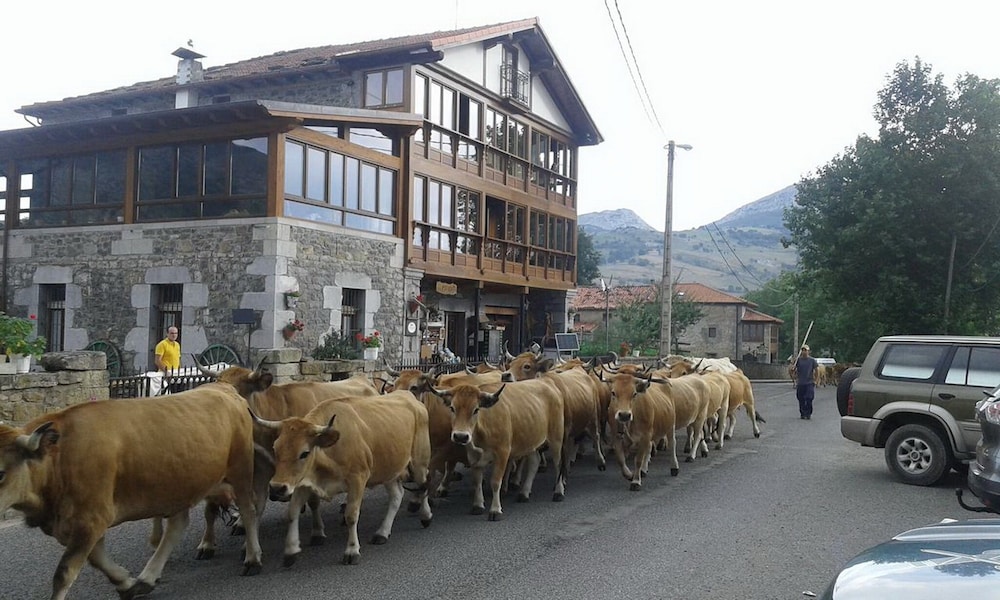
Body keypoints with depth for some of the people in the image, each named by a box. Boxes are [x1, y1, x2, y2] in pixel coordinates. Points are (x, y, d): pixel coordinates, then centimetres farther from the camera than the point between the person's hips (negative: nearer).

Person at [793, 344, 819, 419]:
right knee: (801, 400, 6)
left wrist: (815, 380, 1)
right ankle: (802, 414, 17)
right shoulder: (798, 360, 4)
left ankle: (808, 414, 0)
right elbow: (793, 369, 3)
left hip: (809, 383, -2)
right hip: (800, 383, 2)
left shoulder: (812, 360, 2)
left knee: (809, 399, -9)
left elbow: (816, 370, 7)